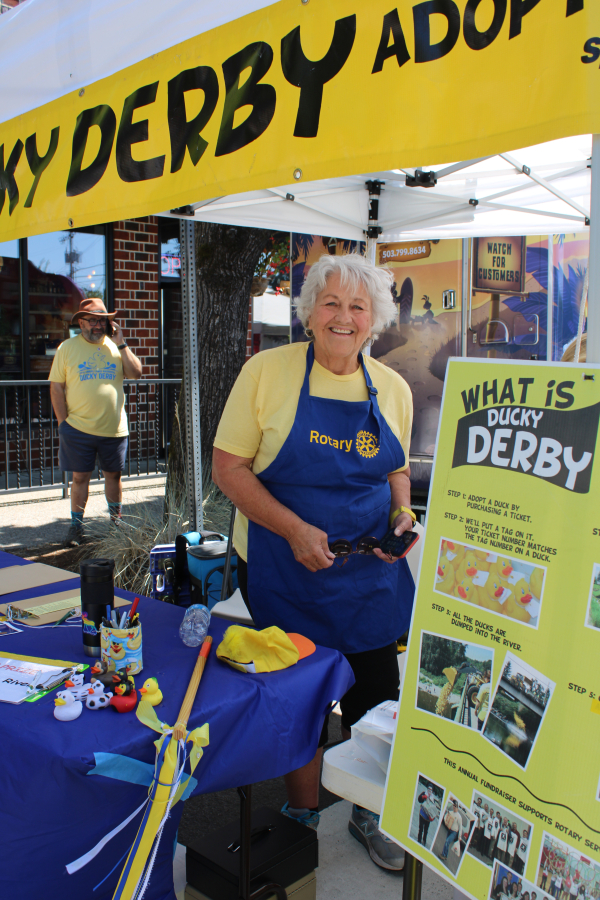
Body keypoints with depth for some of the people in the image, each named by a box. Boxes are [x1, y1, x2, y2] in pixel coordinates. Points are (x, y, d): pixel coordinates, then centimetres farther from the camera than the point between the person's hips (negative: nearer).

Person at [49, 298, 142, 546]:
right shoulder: (67, 347, 2)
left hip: (114, 428, 2)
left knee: (113, 475, 12)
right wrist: (63, 422, -4)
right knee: (80, 477, 4)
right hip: (78, 429, -2)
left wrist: (121, 343, -8)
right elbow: (56, 387, 1)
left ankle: (116, 521, 27)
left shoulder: (115, 346, 8)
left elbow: (136, 373, -4)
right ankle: (76, 526, 16)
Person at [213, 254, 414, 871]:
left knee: (376, 696, 12)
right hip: (286, 569, -3)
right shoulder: (268, 371, -9)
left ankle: (369, 814, 40)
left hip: (372, 572, 4)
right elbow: (228, 467, -10)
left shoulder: (392, 389, 4)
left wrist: (402, 512, -5)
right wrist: (294, 530, -20)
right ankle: (302, 818, 39)